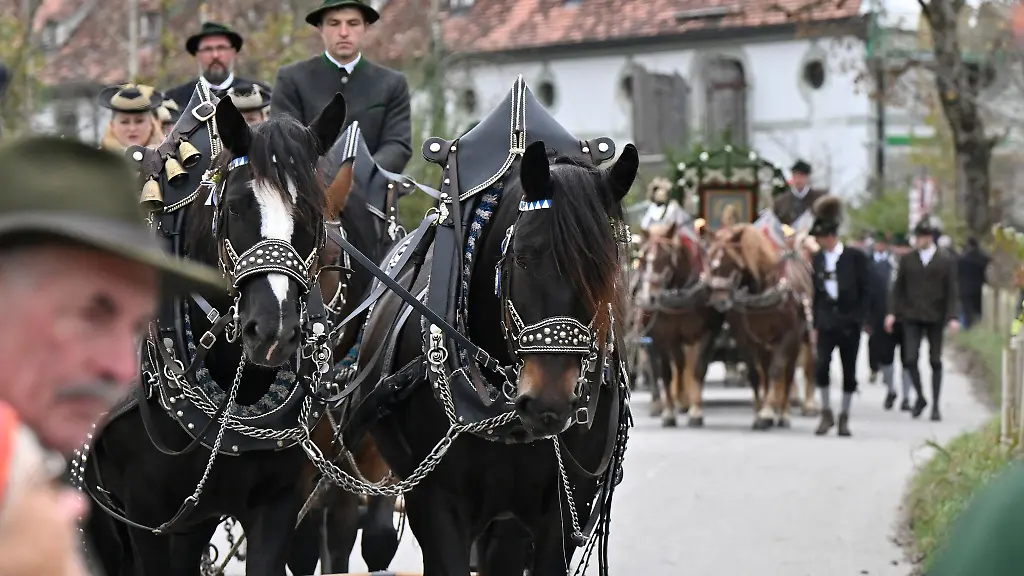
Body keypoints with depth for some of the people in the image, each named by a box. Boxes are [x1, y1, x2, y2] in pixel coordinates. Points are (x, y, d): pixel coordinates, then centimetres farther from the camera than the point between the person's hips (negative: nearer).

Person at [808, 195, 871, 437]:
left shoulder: (855, 257, -3)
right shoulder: (818, 259, 7)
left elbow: (866, 291, -2)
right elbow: (816, 293, 10)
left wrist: (860, 319, -9)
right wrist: (815, 324, 7)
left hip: (849, 324, -2)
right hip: (826, 323, 2)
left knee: (849, 372, 4)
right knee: (821, 366, -12)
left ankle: (844, 417, 14)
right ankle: (826, 413, 1)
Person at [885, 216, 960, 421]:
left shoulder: (946, 261, 1)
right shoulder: (907, 260, 6)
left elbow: (952, 291, 0)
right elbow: (898, 288, 10)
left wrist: (952, 317, -8)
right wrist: (892, 312, 2)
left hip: (935, 319, -1)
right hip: (912, 317, 1)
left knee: (935, 361, 5)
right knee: (910, 359, -8)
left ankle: (935, 405, 14)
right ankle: (920, 397, 13)